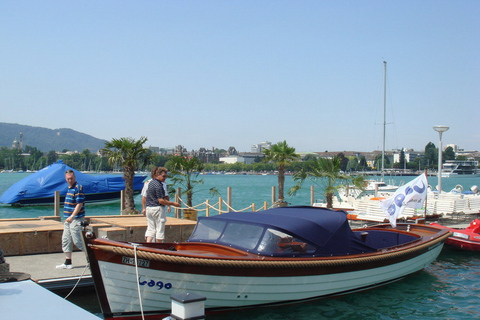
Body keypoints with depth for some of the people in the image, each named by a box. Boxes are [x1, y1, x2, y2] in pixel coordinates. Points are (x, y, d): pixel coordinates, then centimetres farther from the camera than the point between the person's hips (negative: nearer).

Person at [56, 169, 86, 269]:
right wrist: (67, 218, 21)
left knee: (77, 240, -6)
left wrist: (72, 216, -25)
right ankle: (68, 263, 16)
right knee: (66, 240, 10)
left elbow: (79, 204, -19)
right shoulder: (69, 188, 15)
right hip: (68, 219, 10)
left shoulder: (78, 188, -13)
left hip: (76, 219, -10)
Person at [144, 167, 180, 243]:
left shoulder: (151, 183, 13)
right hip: (157, 208, -8)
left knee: (150, 229, 8)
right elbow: (161, 201, -20)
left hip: (149, 208, 8)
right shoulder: (158, 185, -16)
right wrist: (173, 203, -13)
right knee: (160, 230, 2)